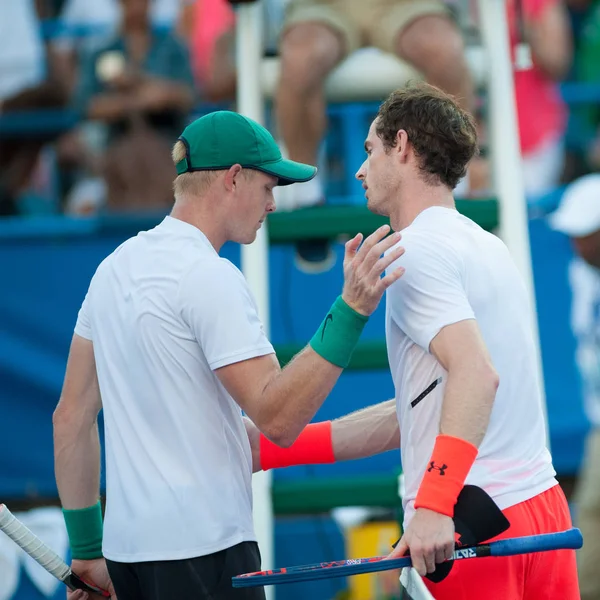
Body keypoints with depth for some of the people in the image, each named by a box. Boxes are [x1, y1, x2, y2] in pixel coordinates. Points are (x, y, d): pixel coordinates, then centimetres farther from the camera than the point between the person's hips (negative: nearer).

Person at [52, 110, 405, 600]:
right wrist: (351, 311, -21)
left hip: (125, 543, 9)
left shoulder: (116, 266, 13)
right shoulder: (210, 276, -13)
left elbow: (71, 416, 16)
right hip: (202, 544, -9)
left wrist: (86, 546, 20)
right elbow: (278, 420, -19)